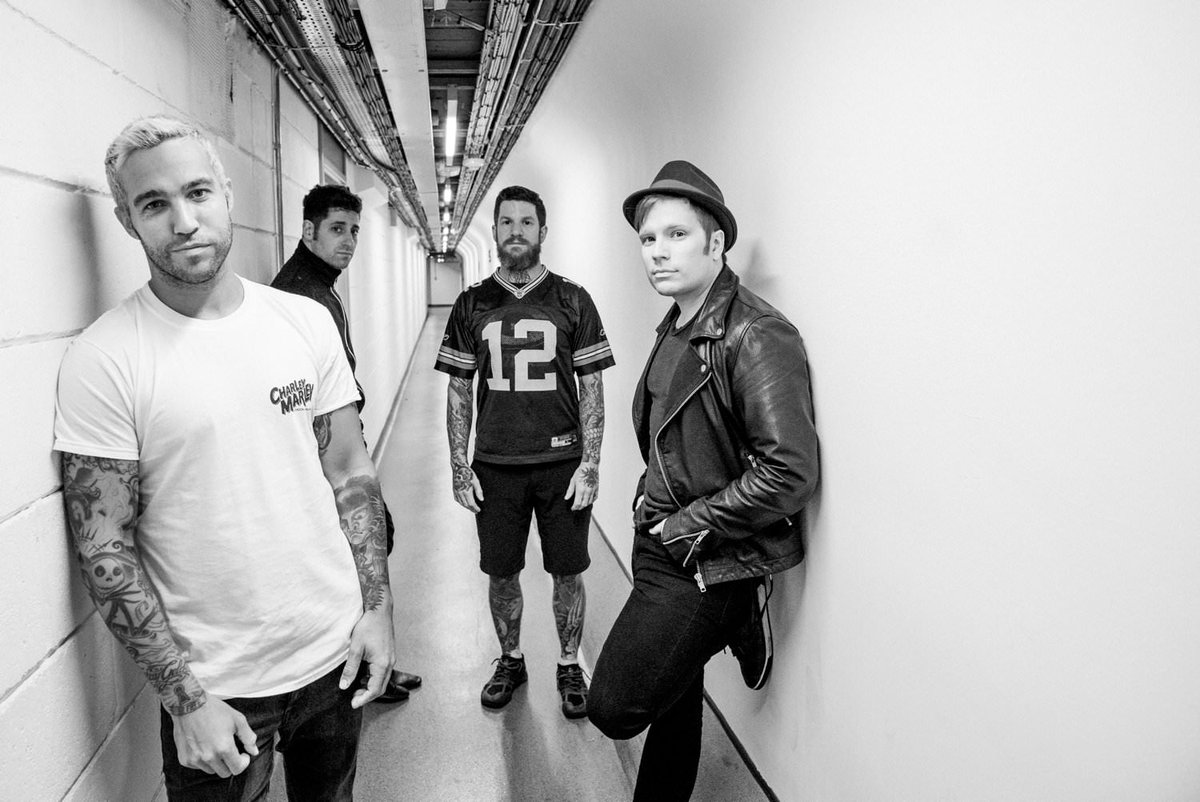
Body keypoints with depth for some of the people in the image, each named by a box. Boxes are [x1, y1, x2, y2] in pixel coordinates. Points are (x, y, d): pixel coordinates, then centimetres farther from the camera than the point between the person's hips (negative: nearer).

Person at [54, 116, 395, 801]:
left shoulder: (307, 322, -2)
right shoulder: (103, 359, -13)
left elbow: (350, 474, 2)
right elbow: (104, 547, -12)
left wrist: (377, 606, -1)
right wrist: (184, 698, -12)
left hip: (337, 652, 4)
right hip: (215, 688, -3)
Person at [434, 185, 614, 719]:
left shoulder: (572, 300, 0)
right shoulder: (472, 304, 5)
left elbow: (592, 388, 0)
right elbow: (458, 390, 7)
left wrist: (589, 464, -7)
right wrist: (460, 467, 1)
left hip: (562, 464, -1)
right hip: (495, 465, 1)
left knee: (567, 574, 8)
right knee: (501, 574, 11)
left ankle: (570, 666, 29)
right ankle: (510, 660, 34)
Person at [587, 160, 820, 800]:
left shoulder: (757, 338, -20)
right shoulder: (676, 327, 8)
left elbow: (789, 472, -27)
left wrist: (692, 524, -18)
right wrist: (653, 499, 10)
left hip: (712, 566, -8)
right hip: (663, 549, 8)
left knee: (614, 707, -6)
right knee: (674, 699, 21)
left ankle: (740, 626, 10)